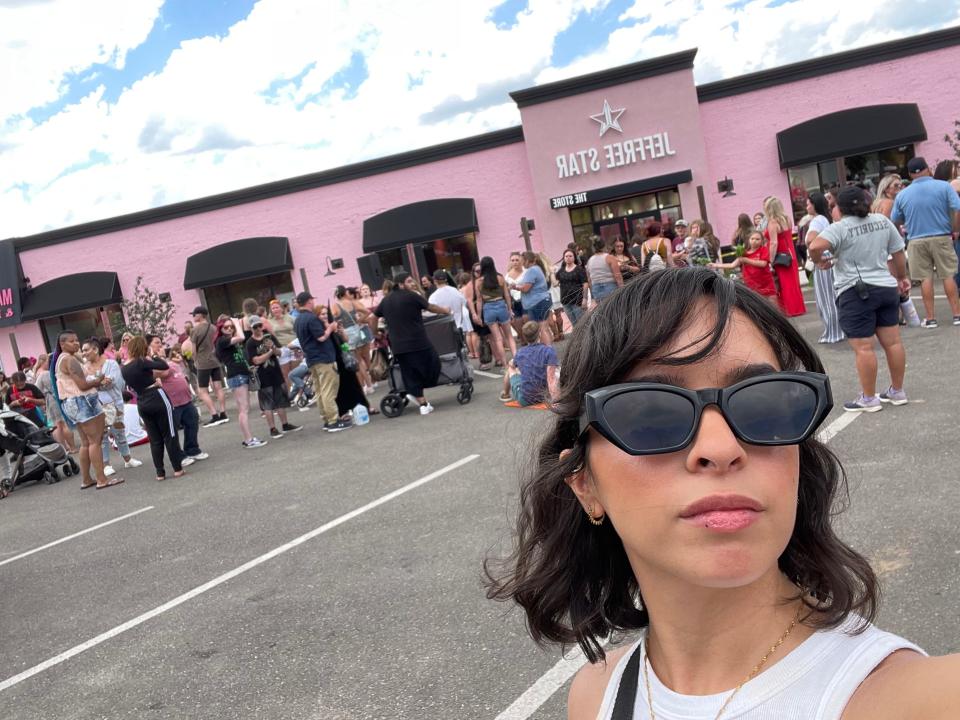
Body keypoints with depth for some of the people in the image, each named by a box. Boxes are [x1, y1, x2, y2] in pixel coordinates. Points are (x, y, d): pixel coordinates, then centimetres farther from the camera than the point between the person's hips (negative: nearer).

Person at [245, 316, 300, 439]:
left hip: (276, 374, 4)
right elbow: (257, 360, -14)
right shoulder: (250, 344, -7)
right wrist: (271, 351, -13)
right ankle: (273, 429, 6)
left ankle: (285, 425, 24)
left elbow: (280, 353, 1)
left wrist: (274, 348, -20)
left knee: (281, 401, 12)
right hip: (263, 378, -4)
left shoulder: (270, 337, 5)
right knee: (268, 404, 0)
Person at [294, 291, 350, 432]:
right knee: (329, 391, -8)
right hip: (323, 358, -9)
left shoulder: (298, 320, 14)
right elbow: (321, 337, -20)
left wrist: (327, 327, 17)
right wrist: (330, 328, -4)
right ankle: (333, 421, -8)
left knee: (320, 391, 10)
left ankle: (327, 420, 14)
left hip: (311, 359, 9)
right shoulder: (312, 318, -16)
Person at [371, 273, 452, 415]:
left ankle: (423, 404, 11)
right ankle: (415, 393, 9)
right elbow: (431, 308, 8)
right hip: (418, 342, -6)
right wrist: (446, 311, 26)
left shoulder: (386, 301, 13)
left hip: (398, 346, 6)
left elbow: (372, 319, 18)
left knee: (411, 375, 11)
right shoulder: (412, 296, -4)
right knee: (432, 365, 12)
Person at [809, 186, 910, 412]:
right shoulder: (883, 221, 8)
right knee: (892, 342, 11)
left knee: (863, 348, -3)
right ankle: (897, 391, 20)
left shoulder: (839, 228, -11)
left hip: (856, 292, -7)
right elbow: (898, 252, 14)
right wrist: (902, 277, 27)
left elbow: (815, 247, -27)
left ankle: (869, 399, 1)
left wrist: (818, 261, -7)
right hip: (886, 288, 7)